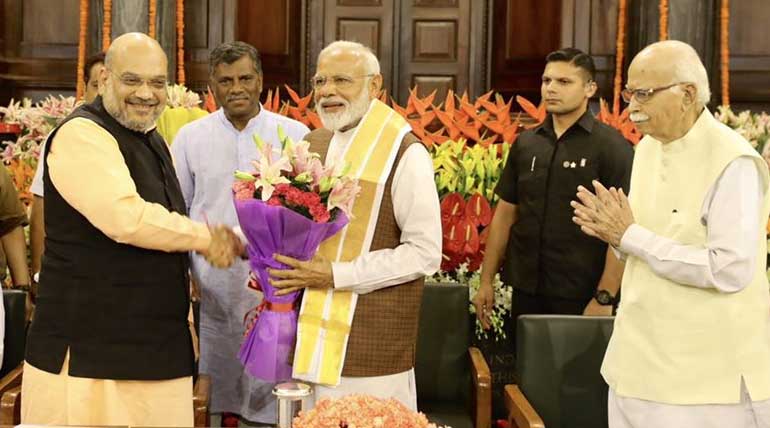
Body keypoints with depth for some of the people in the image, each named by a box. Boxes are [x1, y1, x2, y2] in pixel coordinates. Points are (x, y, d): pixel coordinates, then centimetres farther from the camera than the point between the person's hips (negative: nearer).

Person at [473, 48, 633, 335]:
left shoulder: (612, 147, -7)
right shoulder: (525, 144, 7)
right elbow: (505, 214, 12)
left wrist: (605, 297, -16)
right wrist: (486, 281, 9)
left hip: (581, 297, -4)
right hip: (526, 291, 4)